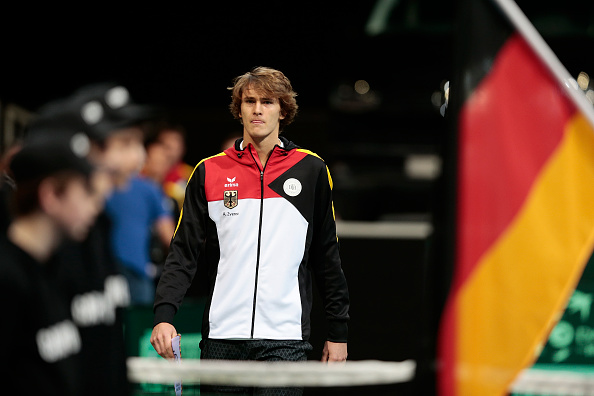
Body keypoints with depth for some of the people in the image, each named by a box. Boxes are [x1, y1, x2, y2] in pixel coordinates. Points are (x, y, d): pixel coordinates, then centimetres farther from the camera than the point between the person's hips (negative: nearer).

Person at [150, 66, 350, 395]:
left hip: (285, 337, -1)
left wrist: (338, 331, 8)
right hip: (222, 336, 1)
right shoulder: (209, 172, 8)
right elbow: (184, 252, 5)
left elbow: (327, 256, 10)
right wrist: (164, 315, -9)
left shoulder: (310, 170, 7)